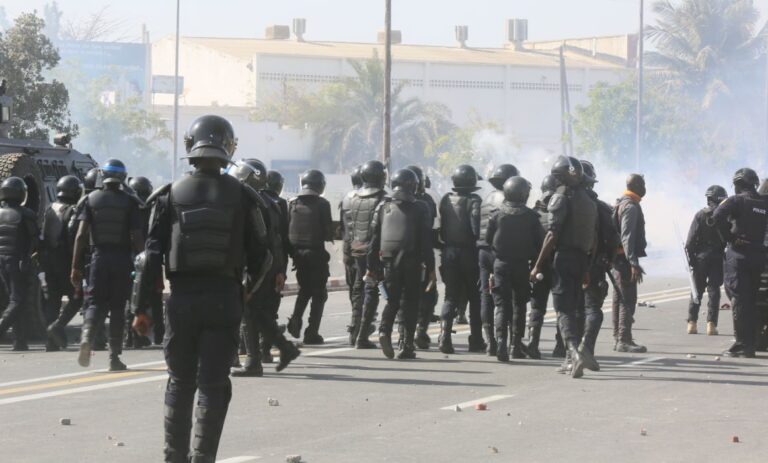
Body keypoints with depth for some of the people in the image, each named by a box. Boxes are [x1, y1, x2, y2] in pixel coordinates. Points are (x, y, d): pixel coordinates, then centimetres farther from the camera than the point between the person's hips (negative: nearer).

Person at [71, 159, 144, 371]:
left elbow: (81, 235, -4)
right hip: (122, 258, -1)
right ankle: (114, 356, 9)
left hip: (99, 257, 1)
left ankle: (87, 333, -23)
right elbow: (137, 237, -8)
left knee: (95, 302, 8)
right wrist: (138, 252, 13)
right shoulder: (129, 202, -2)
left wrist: (76, 267, -1)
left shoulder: (92, 199, 2)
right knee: (117, 307, 8)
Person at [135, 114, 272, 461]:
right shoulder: (242, 197, -2)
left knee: (180, 382, 13)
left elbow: (152, 255, -3)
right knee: (213, 384, 1)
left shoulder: (171, 196, -1)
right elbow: (261, 254, 2)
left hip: (182, 299, 1)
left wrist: (141, 307, 1)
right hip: (224, 298, -1)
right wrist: (250, 287, 22)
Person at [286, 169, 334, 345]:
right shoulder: (322, 204, -10)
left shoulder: (292, 203, 2)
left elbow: (285, 229, 3)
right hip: (316, 253, -4)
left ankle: (296, 318, 3)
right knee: (318, 293, 5)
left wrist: (292, 250, 12)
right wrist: (327, 236, 12)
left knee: (304, 289, 23)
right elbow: (329, 232, -10)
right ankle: (312, 333, 1)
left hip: (297, 253, 4)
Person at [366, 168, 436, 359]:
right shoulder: (418, 209, -2)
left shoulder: (383, 207, 6)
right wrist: (430, 267, 0)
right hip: (412, 262, -2)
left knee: (392, 300, 12)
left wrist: (372, 266, 9)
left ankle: (385, 330, -15)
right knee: (410, 302, 5)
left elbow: (375, 238, 5)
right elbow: (426, 240, -4)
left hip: (389, 260, 2)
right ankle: (407, 346, 2)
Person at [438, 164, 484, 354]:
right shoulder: (474, 201, -11)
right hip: (469, 253, -4)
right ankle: (476, 340, 12)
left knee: (450, 296, 6)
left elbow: (441, 228, 7)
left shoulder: (446, 200, 4)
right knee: (475, 298, 9)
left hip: (449, 252, 4)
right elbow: (476, 228, -18)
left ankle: (445, 336, -12)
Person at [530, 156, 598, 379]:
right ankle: (572, 359, 16)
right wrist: (589, 268, 22)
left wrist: (538, 266, -12)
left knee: (564, 310, -9)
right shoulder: (589, 201, 16)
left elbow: (552, 235, -14)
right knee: (573, 308, 15)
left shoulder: (561, 197, -8)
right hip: (582, 260, 7)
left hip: (564, 257, -7)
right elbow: (594, 238, 16)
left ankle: (574, 350, -29)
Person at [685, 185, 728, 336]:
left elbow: (691, 240, -6)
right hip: (718, 258, -1)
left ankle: (692, 323, 8)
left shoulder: (700, 215, -3)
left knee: (697, 290, 10)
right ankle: (711, 324, -5)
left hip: (700, 257, 1)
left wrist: (690, 258, -1)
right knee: (714, 291, 3)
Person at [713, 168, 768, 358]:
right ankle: (750, 344, 14)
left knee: (739, 299, -4)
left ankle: (743, 344, -8)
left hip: (738, 253, -6)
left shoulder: (736, 200, -6)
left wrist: (728, 237, -13)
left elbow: (718, 215, -23)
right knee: (751, 301, 13)